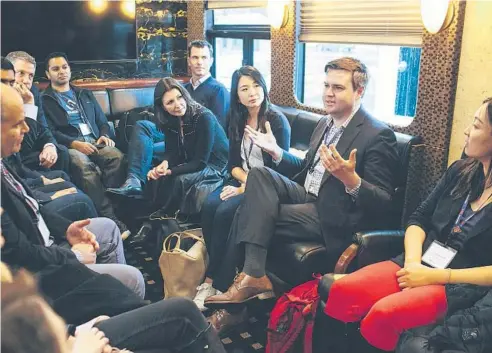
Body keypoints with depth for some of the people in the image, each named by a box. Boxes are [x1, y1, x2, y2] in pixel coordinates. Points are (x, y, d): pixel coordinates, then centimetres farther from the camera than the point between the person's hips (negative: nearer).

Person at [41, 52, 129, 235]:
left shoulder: (85, 95, 29)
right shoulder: (44, 100, 14)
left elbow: (102, 121, 24)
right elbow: (50, 132, 0)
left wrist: (104, 135, 0)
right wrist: (74, 143, -17)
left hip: (95, 142, 4)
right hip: (68, 146, -3)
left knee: (117, 156, -32)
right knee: (83, 164, -39)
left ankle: (111, 204, -33)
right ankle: (108, 217, -41)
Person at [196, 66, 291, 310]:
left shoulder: (277, 121, -10)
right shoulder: (238, 120, 10)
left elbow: (279, 169, -15)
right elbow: (233, 163, 10)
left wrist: (246, 189, -18)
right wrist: (247, 178, -11)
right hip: (243, 180, 6)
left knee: (224, 212, -27)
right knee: (209, 206, -22)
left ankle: (213, 280, -14)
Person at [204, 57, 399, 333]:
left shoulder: (378, 135, -13)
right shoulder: (324, 123, 12)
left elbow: (383, 204, -18)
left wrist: (350, 179, -36)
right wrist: (276, 152, 6)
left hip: (332, 217, -8)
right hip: (307, 197, 8)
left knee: (248, 216, -18)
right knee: (260, 173, -18)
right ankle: (253, 276, -22)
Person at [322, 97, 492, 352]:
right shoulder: (460, 171, 10)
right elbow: (419, 218, 11)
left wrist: (435, 277, -17)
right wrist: (412, 262, -9)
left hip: (464, 285, -5)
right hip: (422, 265, 6)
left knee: (384, 314, -31)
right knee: (343, 291, -19)